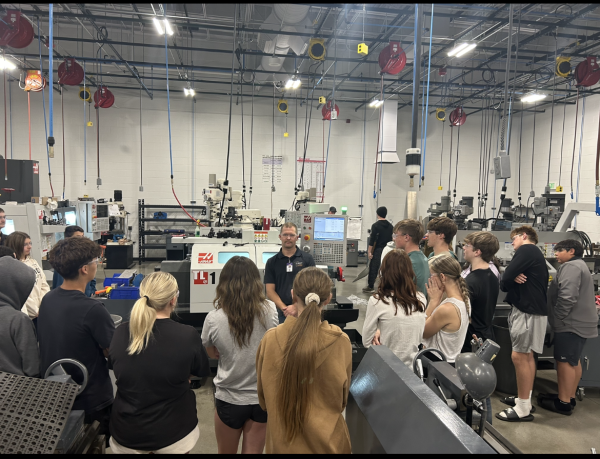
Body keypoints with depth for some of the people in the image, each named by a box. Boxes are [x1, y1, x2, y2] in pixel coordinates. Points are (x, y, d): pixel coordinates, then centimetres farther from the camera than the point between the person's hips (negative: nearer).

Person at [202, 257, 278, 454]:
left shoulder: (214, 319, -20)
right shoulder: (270, 311, -17)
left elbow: (213, 354, 1)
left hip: (230, 399, 0)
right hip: (263, 396, 1)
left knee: (226, 452, 24)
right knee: (253, 451, 19)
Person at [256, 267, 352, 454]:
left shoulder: (270, 339, -17)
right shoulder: (340, 341, -20)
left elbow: (263, 398, -1)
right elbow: (342, 400, -2)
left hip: (282, 438, 1)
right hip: (327, 438, 0)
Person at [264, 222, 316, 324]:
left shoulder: (307, 258, 2)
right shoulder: (272, 262, 6)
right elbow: (270, 291, 2)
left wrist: (296, 307, -13)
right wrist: (285, 309, -12)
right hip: (280, 313, 1)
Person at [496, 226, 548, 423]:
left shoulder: (526, 250, -11)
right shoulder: (535, 253, 20)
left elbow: (506, 277, -17)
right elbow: (511, 277, 11)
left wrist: (511, 281, 3)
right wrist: (515, 278, -10)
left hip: (527, 310, -11)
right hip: (532, 309, 11)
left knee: (519, 356, -8)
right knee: (527, 355, 15)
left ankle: (523, 408, -2)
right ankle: (524, 398, 24)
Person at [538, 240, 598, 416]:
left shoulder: (570, 266, -15)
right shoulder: (580, 266, 20)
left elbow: (567, 297, -26)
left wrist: (558, 317, -15)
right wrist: (560, 318, 18)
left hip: (570, 323, -11)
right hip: (580, 322, 11)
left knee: (565, 361, -5)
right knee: (574, 361, 15)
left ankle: (563, 403, 1)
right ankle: (569, 397, 24)